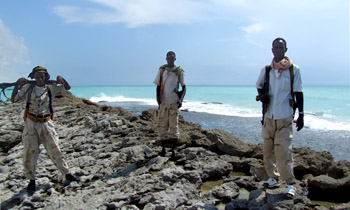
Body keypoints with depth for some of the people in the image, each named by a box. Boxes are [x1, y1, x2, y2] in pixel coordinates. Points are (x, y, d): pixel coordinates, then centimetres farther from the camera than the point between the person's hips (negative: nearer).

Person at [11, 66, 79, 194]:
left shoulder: (51, 88, 2)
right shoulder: (28, 88, 2)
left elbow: (67, 88, 14)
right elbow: (14, 100, 8)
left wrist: (62, 80, -5)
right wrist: (17, 85, -2)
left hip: (46, 123, 0)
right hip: (31, 124, 0)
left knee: (54, 150, 5)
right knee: (30, 152, 4)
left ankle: (67, 173, 17)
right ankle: (31, 180, 18)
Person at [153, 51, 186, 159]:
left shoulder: (179, 71, 4)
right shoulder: (161, 70, 9)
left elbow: (184, 87, 5)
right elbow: (158, 85, 12)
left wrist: (181, 99, -8)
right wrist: (158, 97, -3)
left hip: (174, 102, -2)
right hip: (163, 102, 2)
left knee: (173, 126, 0)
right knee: (162, 126, 5)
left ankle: (173, 149, 8)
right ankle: (163, 148, 15)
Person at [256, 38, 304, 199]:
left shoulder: (294, 69, -1)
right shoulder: (266, 70, 7)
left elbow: (298, 93, 1)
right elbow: (259, 86, 21)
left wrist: (301, 114, -2)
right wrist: (262, 95, -2)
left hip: (285, 117, -4)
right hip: (269, 116, 4)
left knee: (283, 150, -7)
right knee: (268, 149, 9)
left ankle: (290, 183, 4)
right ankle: (273, 178, 24)